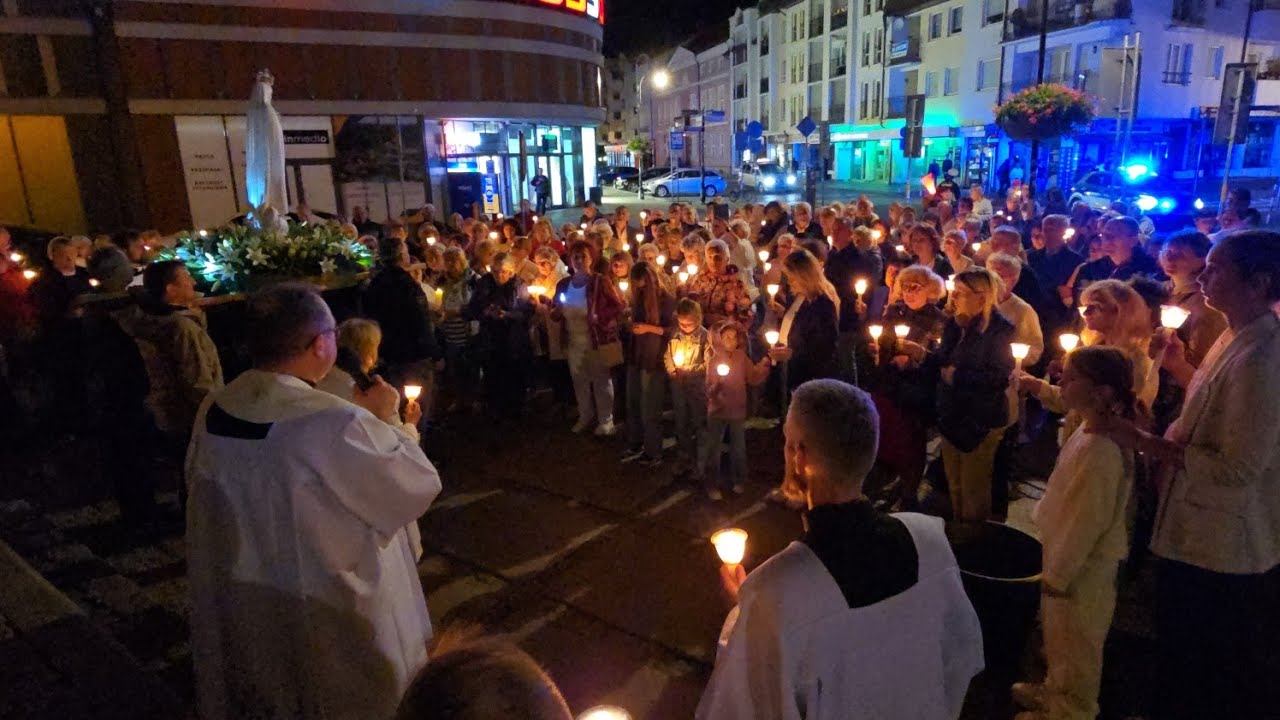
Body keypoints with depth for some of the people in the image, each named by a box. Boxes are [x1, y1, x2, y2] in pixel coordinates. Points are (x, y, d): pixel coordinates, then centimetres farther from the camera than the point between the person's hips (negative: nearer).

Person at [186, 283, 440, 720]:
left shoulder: (213, 410, -8)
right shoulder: (335, 423, -30)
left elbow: (198, 482, 10)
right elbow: (421, 485, -19)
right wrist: (382, 419, -7)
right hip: (328, 616, -6)